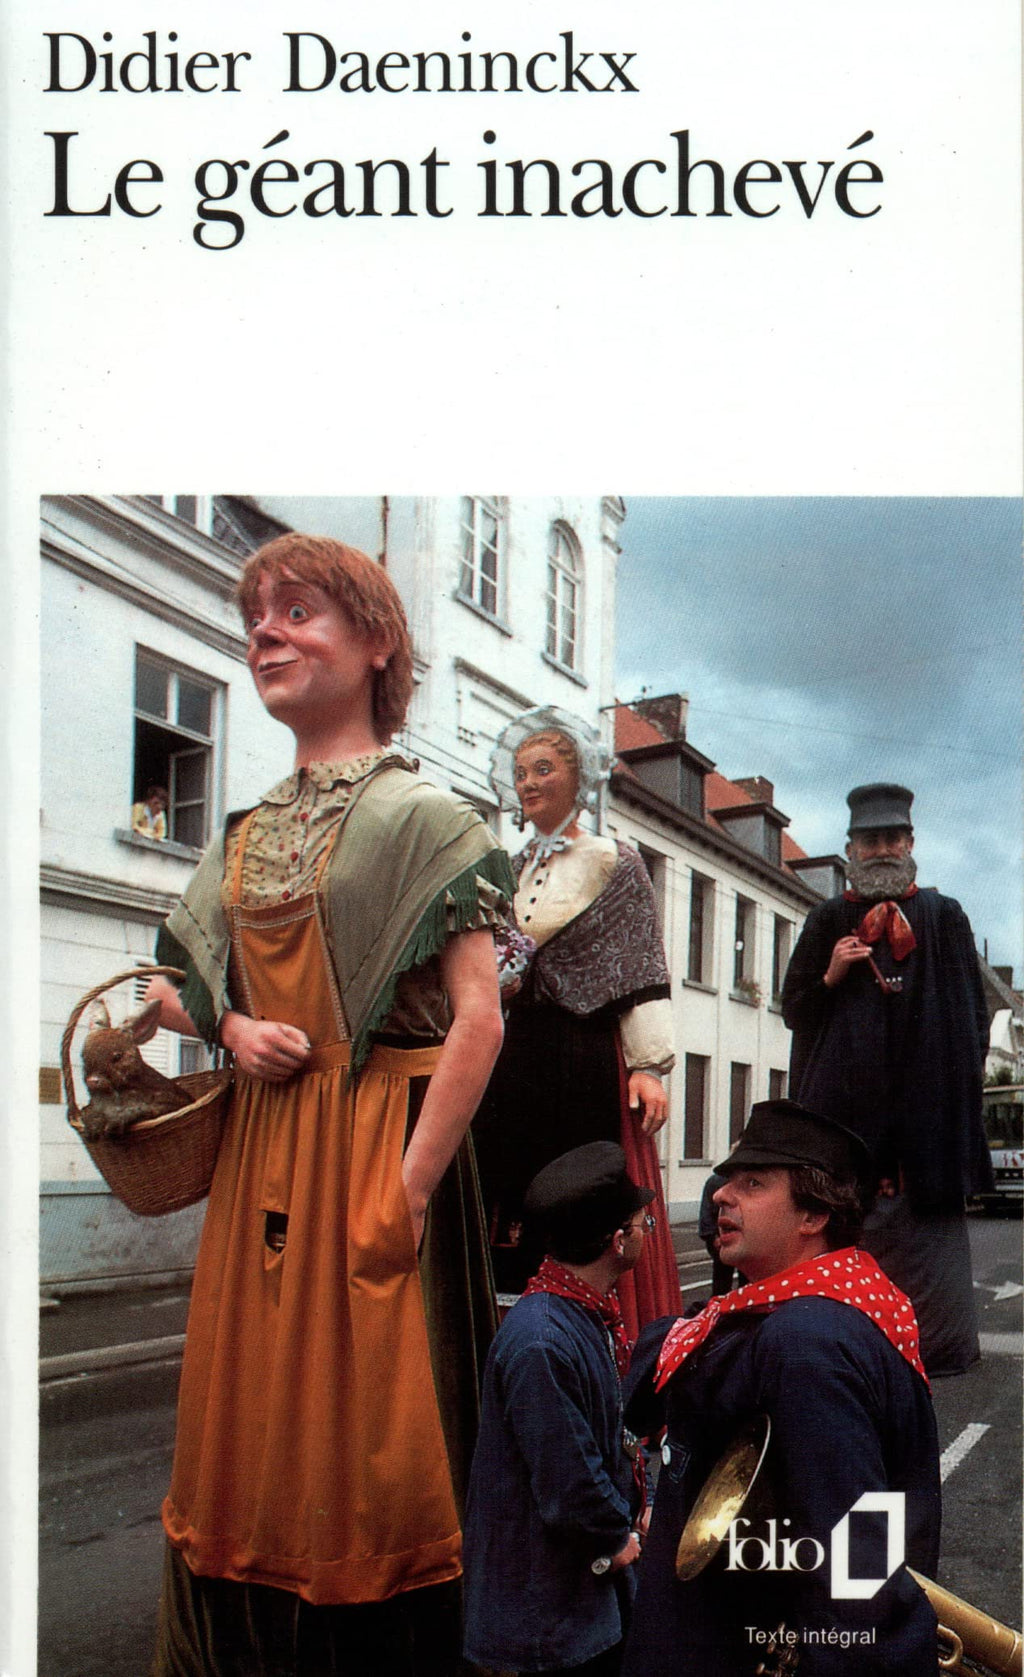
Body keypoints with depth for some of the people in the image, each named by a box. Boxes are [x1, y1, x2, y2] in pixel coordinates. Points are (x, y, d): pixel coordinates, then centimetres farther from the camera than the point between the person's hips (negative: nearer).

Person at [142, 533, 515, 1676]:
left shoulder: (422, 818, -6)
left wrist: (409, 1189, -19)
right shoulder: (248, 833, 12)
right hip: (258, 1153, 6)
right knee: (245, 1424, 13)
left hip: (379, 1143, -6)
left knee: (372, 1431, 2)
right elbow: (172, 983, 21)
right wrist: (231, 1027, -2)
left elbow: (477, 1020, -13)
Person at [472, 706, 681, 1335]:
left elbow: (642, 968, -5)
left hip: (585, 1057, -5)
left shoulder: (613, 863, 1)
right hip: (512, 1060, 5)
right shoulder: (510, 871, 16)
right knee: (509, 1207, 3)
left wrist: (649, 1065, -13)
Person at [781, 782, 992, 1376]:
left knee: (927, 1221, -2)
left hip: (924, 1098, -1)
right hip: (845, 1099, 1)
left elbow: (972, 1012, 10)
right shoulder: (828, 921, 12)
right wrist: (831, 976, -5)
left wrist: (965, 1077, 0)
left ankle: (938, 1344, 6)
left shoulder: (944, 917, 10)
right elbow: (794, 1010, 12)